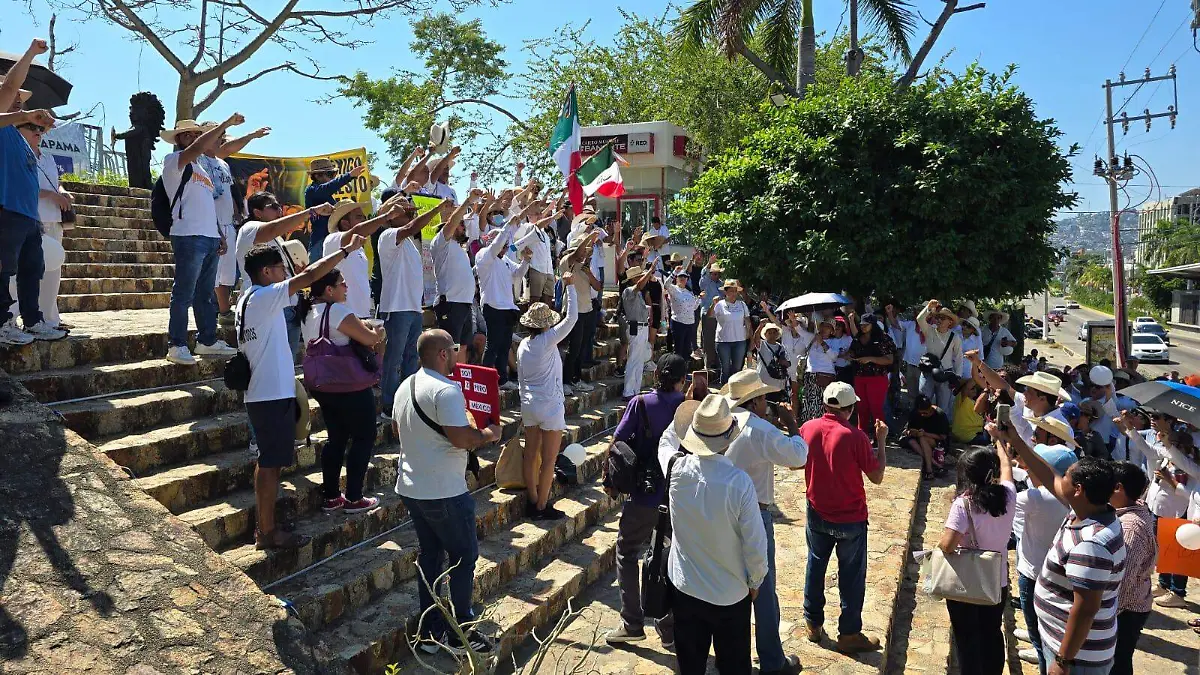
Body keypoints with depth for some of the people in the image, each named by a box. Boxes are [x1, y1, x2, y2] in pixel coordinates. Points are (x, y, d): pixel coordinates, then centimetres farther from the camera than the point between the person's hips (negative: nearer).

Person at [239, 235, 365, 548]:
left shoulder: (247, 300, 14)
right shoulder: (265, 297, -15)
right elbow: (310, 275, -21)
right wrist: (347, 250, -13)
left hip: (260, 393, 10)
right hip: (273, 395, -10)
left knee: (268, 461, 15)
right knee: (271, 464, -3)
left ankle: (265, 528, 23)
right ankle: (268, 533, 5)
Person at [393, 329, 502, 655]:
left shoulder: (405, 387, 9)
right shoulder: (446, 390, -21)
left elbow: (397, 428, 21)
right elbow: (461, 437, -25)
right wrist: (488, 434, -8)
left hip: (410, 488, 9)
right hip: (444, 493, -9)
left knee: (429, 555, 16)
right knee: (464, 556, 5)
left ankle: (430, 632, 23)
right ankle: (460, 632, 12)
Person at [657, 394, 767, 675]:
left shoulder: (676, 469, -17)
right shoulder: (739, 481, -27)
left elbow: (666, 441, 9)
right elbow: (755, 544, -19)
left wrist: (690, 401, 18)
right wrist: (755, 581, 1)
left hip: (685, 589, 3)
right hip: (731, 595, -2)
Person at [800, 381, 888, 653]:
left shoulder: (808, 428, -8)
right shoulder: (855, 436, -21)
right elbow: (877, 477, -11)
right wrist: (881, 440, -4)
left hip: (817, 514, 4)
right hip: (851, 518, -4)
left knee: (815, 567, 18)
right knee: (851, 575, 9)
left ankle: (813, 623, 29)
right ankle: (849, 634, 19)